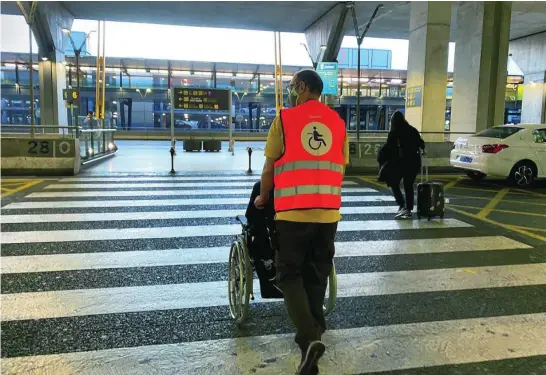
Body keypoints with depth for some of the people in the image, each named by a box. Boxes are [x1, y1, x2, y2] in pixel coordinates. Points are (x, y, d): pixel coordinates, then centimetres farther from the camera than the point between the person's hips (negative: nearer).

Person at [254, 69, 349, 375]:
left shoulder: (284, 119, -2)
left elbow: (269, 168, 1)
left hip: (293, 211, -4)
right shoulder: (338, 122, 9)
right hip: (328, 211, 4)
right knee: (317, 275, 16)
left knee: (290, 275, 6)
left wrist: (263, 198, 18)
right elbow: (341, 168, 12)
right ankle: (314, 332, 27)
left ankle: (309, 338, -9)